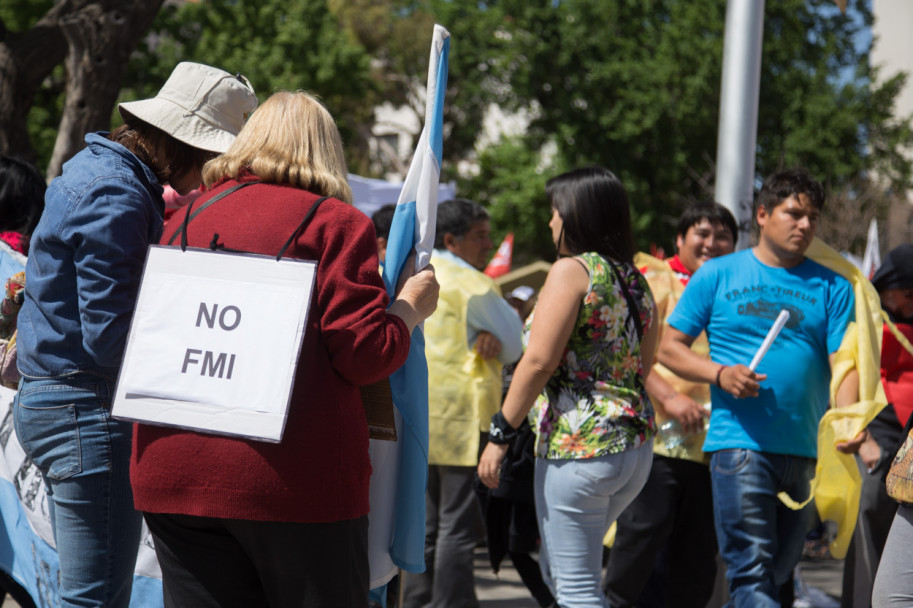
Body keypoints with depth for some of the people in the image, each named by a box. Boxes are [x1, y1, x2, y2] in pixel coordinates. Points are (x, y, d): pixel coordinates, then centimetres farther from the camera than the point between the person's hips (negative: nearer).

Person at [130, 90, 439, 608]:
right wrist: (410, 309, 10)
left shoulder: (185, 219, 15)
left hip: (172, 474, 5)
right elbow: (365, 355, -7)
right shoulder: (335, 222, -1)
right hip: (295, 479, -5)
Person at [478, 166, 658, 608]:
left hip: (578, 445, -9)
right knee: (556, 571, 21)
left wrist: (500, 434, -12)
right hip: (636, 446, 9)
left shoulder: (572, 270, -10)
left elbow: (539, 361, -16)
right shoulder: (635, 281, 14)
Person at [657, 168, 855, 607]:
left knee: (779, 570, 12)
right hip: (740, 443, -3)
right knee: (752, 569, -12)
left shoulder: (831, 286, 8)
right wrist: (720, 374, -11)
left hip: (807, 451, 3)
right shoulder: (717, 275, 6)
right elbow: (669, 347, 7)